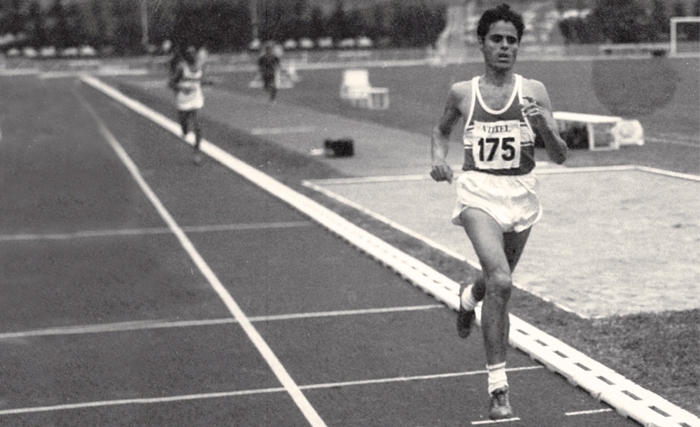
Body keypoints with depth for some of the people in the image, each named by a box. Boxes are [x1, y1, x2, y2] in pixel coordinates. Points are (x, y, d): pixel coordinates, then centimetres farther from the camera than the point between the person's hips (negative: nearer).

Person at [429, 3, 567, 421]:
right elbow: (442, 129, 21)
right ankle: (498, 385, -15)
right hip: (479, 191, -2)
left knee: (498, 281, 20)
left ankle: (469, 296, 59)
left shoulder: (533, 91, -1)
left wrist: (543, 127, -21)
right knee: (500, 281, -23)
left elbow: (560, 156, -2)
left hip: (521, 193, 2)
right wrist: (439, 158, 1)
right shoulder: (462, 92, 1)